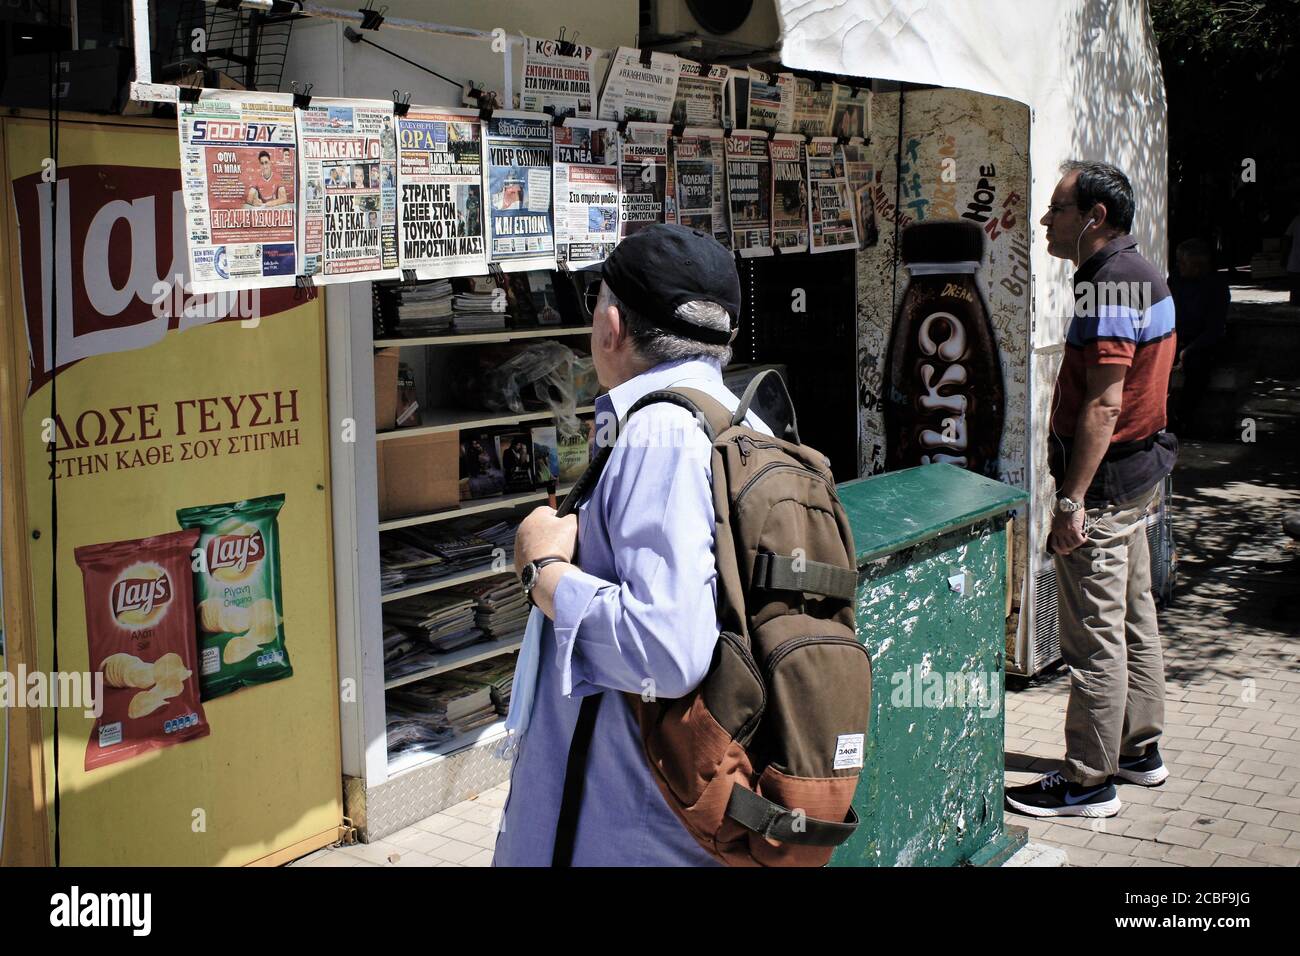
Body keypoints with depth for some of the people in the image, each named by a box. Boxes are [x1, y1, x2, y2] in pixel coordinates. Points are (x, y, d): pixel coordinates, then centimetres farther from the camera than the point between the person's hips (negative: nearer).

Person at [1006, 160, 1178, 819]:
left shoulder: (1109, 287, -19)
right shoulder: (1141, 275, 13)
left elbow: (1103, 406, -26)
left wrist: (1071, 500, -26)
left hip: (1104, 477, -11)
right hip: (1139, 469, 11)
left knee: (1094, 636, -3)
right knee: (1134, 621, 18)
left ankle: (1089, 782, 5)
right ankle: (1139, 751, 30)